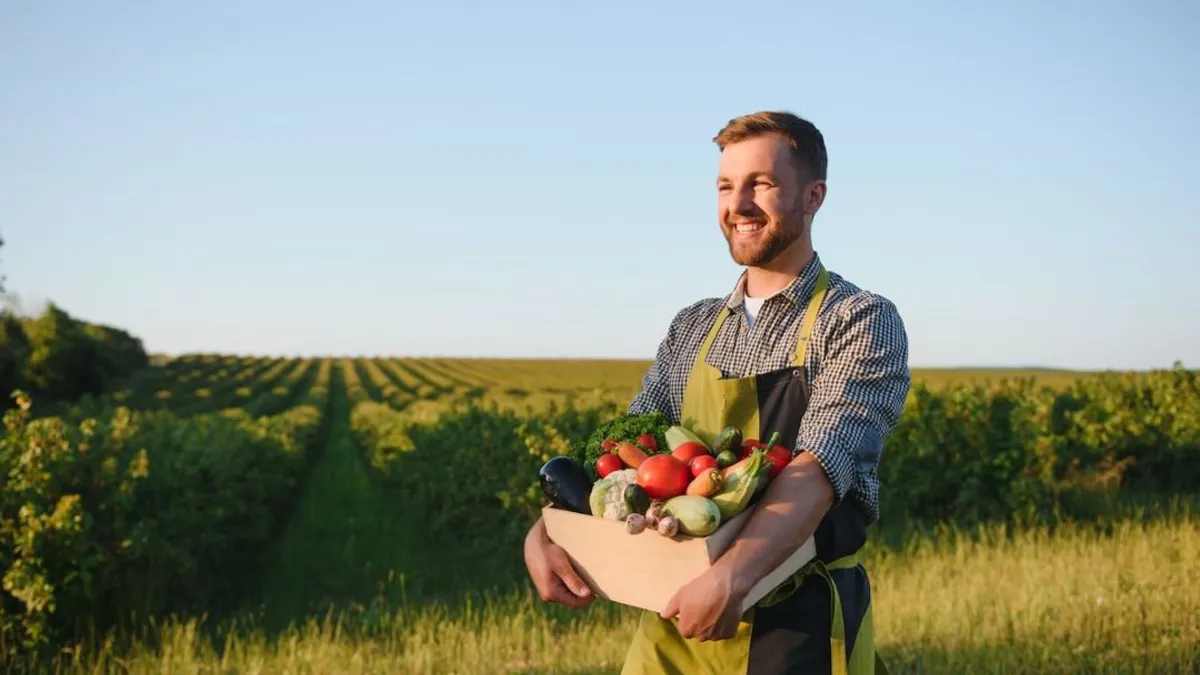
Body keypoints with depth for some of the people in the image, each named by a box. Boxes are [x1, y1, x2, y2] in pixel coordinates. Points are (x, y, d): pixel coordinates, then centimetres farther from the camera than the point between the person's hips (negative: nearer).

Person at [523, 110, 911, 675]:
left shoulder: (861, 321, -8)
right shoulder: (692, 328, 9)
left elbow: (819, 468, -22)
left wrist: (732, 576, -36)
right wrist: (546, 531, -12)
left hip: (801, 626, -5)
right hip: (677, 621, 5)